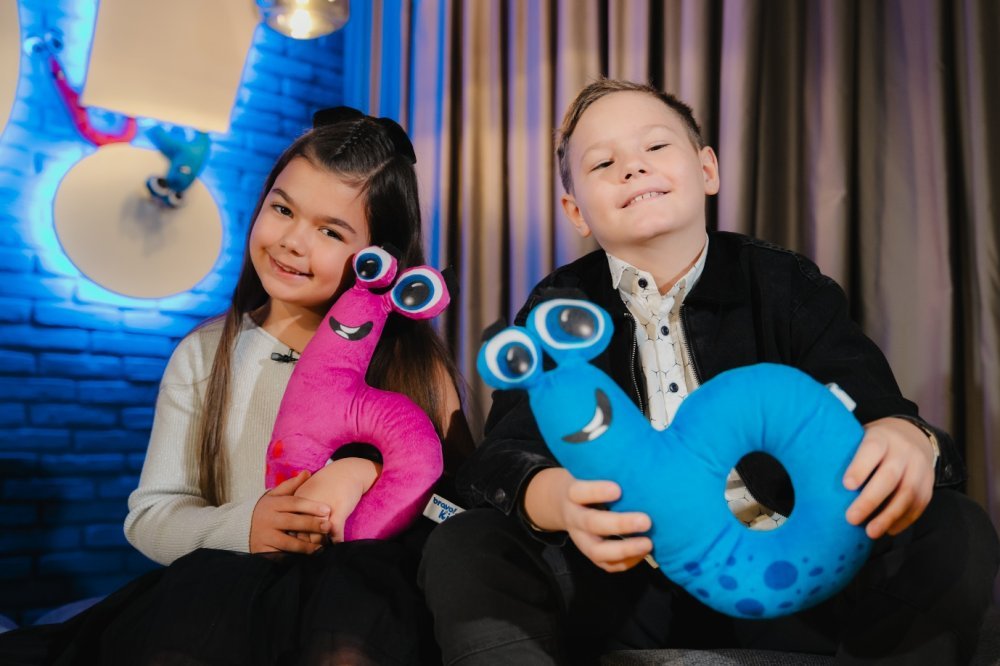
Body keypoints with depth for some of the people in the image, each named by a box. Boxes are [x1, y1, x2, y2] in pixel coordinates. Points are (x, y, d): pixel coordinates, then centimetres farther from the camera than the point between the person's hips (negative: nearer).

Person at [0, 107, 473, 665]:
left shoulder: (412, 359, 4)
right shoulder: (205, 356, 8)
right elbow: (150, 516, 6)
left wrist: (367, 469, -18)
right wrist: (244, 526, -14)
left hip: (363, 582, -2)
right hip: (224, 587, 3)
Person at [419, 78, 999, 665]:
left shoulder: (789, 286, 1)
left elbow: (874, 409, -11)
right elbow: (503, 454, -12)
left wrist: (905, 440, -38)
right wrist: (559, 499, -37)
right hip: (621, 588, 0)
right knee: (463, 548, -24)